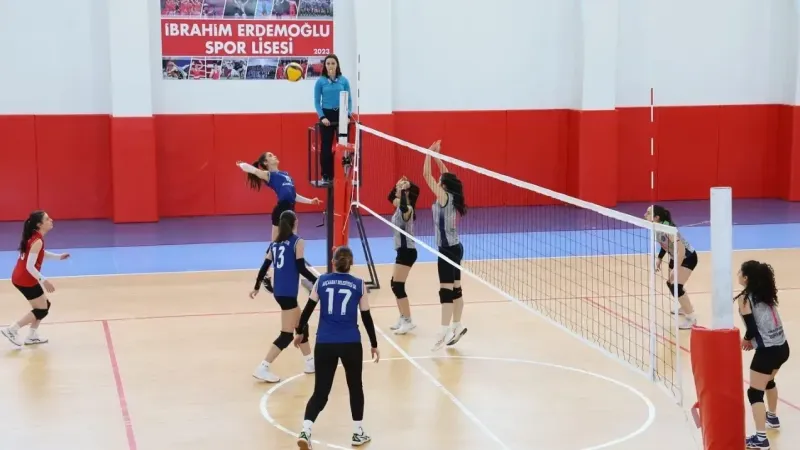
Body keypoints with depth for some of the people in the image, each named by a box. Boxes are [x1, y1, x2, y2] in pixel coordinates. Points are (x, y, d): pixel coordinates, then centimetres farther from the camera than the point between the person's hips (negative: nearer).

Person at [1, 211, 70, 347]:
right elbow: (30, 266, -26)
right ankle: (11, 330, 3)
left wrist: (59, 256, 18)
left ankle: (32, 336, 24)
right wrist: (44, 281, -26)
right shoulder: (37, 241, -22)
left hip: (22, 278, 9)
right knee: (42, 310, 1)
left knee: (45, 304, 19)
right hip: (25, 280, -9)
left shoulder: (34, 237, 6)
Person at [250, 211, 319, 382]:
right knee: (287, 335, -5)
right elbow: (301, 268, -14)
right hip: (288, 292, -8)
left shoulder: (275, 243, 11)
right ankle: (263, 368, -9)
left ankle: (310, 363, 29)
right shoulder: (298, 242, -7)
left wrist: (257, 287, 24)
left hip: (279, 291, 8)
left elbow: (265, 267, 13)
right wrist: (317, 281, -7)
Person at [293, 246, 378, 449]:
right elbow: (366, 317, 3)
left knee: (320, 391, 7)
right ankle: (358, 433, 25)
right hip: (350, 344, -1)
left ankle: (305, 430, -11)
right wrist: (373, 344, 13)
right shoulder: (359, 285, 0)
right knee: (355, 387, 19)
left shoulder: (322, 281, 3)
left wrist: (300, 332, 22)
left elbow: (308, 309, 6)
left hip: (324, 344, 1)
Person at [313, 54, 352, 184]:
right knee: (326, 147, 2)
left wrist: (348, 114, -8)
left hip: (341, 115, 1)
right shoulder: (320, 81, 0)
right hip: (327, 115, -1)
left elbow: (349, 99, 5)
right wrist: (322, 117, -11)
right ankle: (326, 176, 9)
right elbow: (317, 101, 0)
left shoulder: (344, 80, 3)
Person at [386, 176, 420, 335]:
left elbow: (403, 207, -43)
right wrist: (398, 186, 11)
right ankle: (403, 319, 23)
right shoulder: (399, 209, 8)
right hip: (403, 250, 10)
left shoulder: (407, 210, -18)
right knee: (395, 285, 16)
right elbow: (391, 197, 25)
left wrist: (403, 190, -34)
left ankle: (408, 321, -5)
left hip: (407, 251, -10)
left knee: (398, 286, -9)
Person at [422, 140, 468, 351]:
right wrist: (437, 154, 17)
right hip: (455, 247, 9)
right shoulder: (452, 197, 5)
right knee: (455, 289, 13)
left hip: (448, 249, -9)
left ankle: (445, 331, -12)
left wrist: (430, 153, -8)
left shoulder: (444, 197, -15)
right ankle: (457, 327, 20)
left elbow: (426, 175, -16)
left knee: (446, 290, -10)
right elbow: (445, 174, 19)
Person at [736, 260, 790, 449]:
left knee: (755, 393, -1)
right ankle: (772, 417, 52)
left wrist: (746, 340, 6)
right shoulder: (766, 294, 10)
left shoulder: (744, 298, -12)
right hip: (782, 346, 8)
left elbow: (752, 329, -14)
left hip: (767, 351, -8)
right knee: (769, 381, 33)